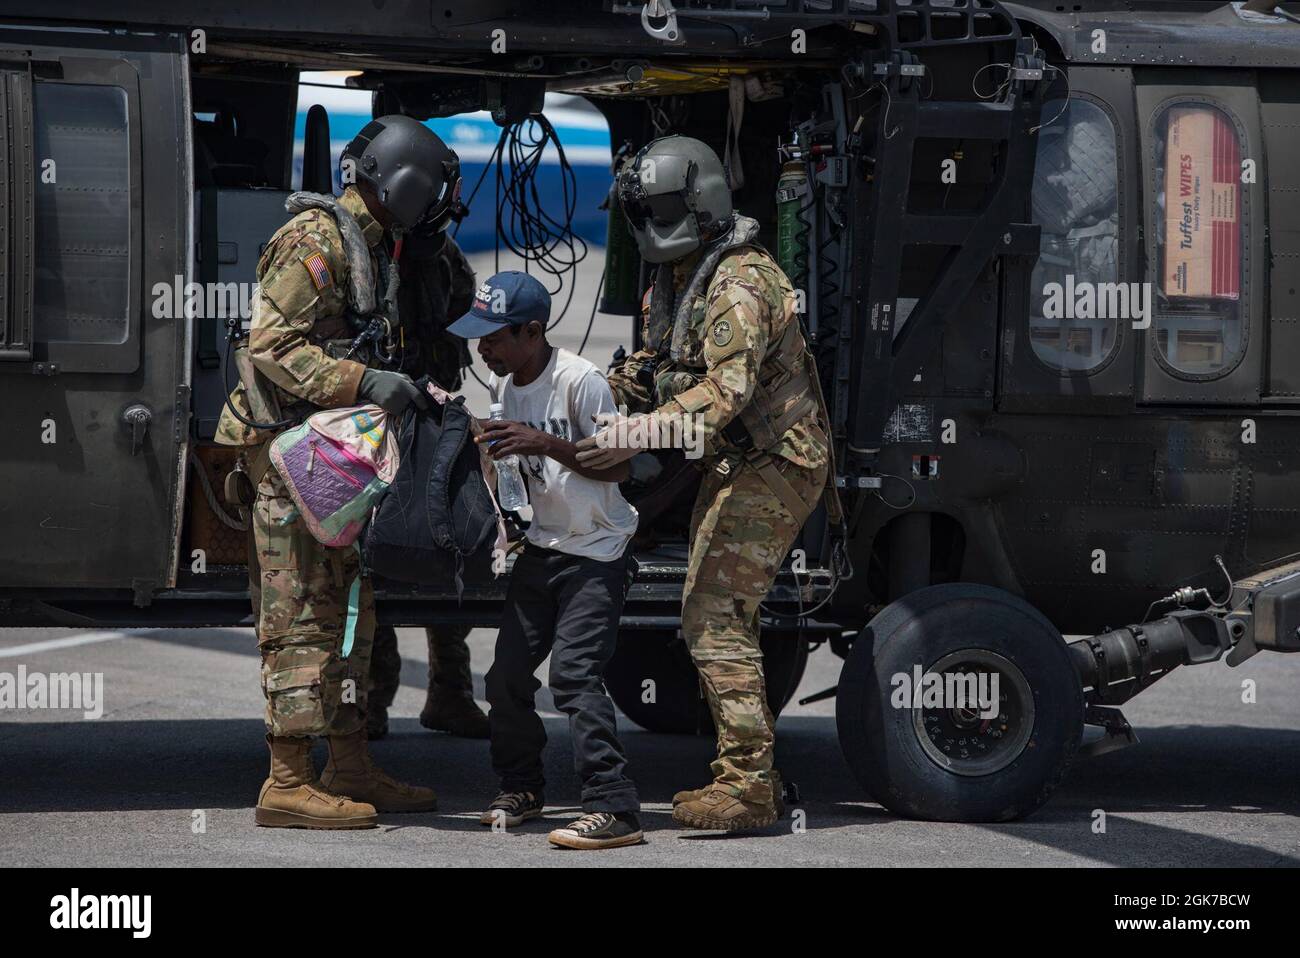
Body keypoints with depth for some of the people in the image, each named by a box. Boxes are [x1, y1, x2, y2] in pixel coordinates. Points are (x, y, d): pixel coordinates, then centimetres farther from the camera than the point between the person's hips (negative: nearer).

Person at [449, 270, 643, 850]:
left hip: (597, 553, -8)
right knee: (507, 672, 9)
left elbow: (617, 465, -20)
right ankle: (520, 790, 28)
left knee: (574, 671, -19)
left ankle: (614, 809, -20)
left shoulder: (579, 381, -18)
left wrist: (546, 444, -30)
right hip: (542, 547, 8)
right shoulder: (501, 384, 5)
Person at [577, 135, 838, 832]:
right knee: (723, 618, 14)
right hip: (733, 467, 11)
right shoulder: (676, 283, 12)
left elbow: (727, 388, -32)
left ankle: (747, 782, -15)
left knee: (713, 619, -15)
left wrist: (638, 436, -40)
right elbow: (653, 368, 21)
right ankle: (753, 776, 21)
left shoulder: (740, 283, -21)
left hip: (771, 467, -11)